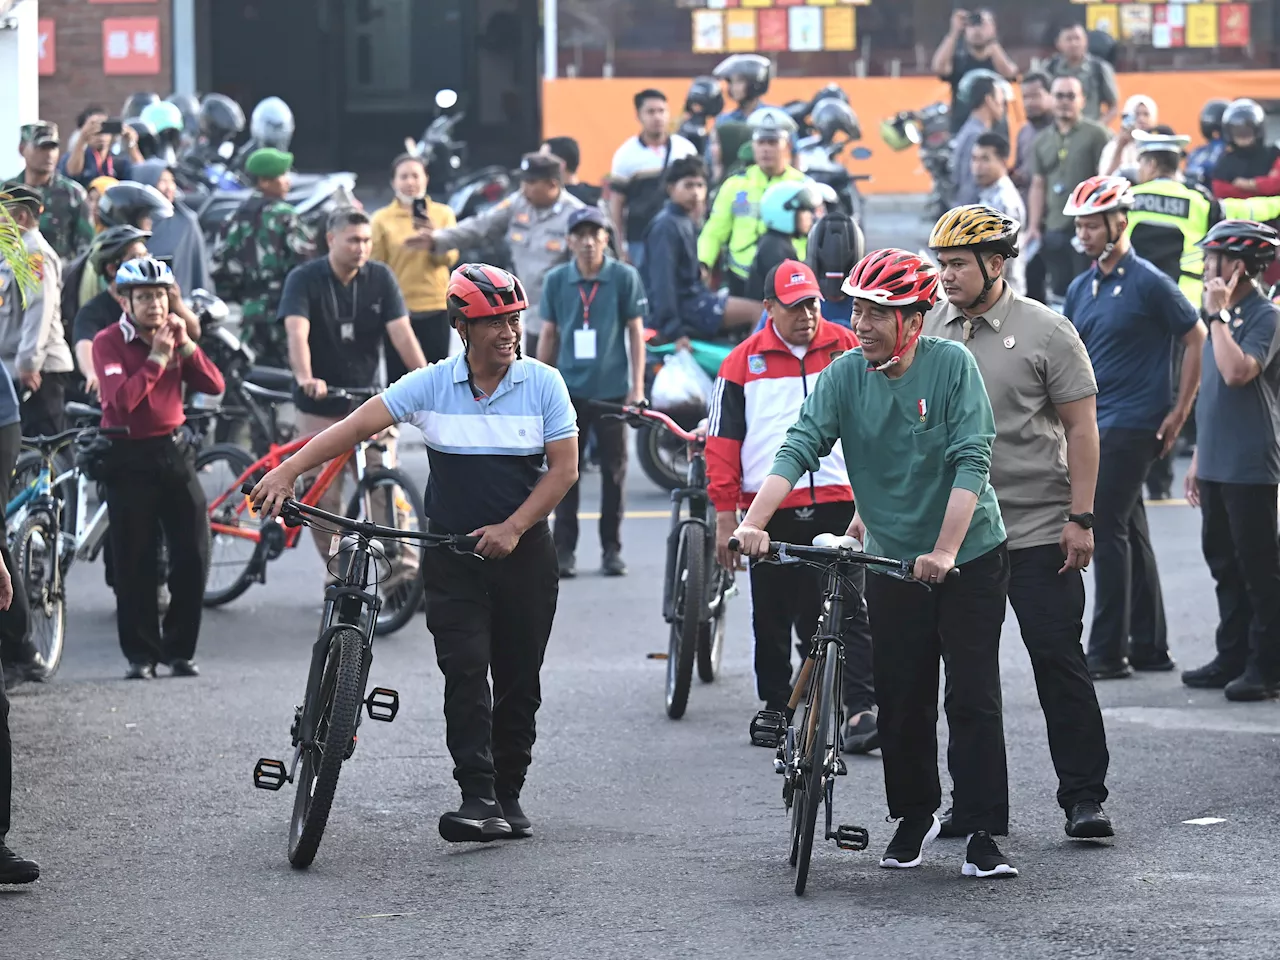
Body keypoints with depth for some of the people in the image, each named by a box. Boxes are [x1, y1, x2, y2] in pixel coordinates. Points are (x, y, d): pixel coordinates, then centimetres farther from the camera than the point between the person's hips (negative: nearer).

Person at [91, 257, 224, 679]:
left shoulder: (174, 335, 7)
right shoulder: (109, 342, -8)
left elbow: (214, 386, -2)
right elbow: (121, 400, -22)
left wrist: (185, 345, -12)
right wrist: (156, 359, -21)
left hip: (174, 452, 4)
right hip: (129, 458, -4)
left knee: (193, 555, 0)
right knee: (135, 563, -3)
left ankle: (180, 649, 11)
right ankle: (141, 654, 6)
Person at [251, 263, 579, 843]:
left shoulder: (543, 385, -3)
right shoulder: (432, 386, -4)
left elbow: (564, 468, -4)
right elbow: (357, 426, -11)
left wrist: (512, 528, -16)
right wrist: (288, 470, -23)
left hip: (522, 552, 1)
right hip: (452, 554, -1)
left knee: (519, 681, 7)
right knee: (465, 672, -13)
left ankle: (508, 796, 19)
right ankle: (478, 800, -19)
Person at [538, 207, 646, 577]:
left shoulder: (624, 277, -2)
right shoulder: (556, 280, 3)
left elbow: (636, 332, 2)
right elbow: (548, 335, 10)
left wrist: (637, 387, -3)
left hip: (612, 390, -1)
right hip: (569, 390, 1)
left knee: (614, 471, 5)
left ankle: (611, 549, 13)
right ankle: (564, 550, 9)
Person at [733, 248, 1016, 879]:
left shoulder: (950, 365, -13)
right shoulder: (845, 375, -4)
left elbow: (971, 460, -18)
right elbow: (801, 446, -14)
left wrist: (944, 551, -27)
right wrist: (753, 522, -28)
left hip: (969, 558, -3)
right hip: (890, 559, 3)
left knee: (973, 697, -3)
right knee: (900, 700, 7)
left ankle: (981, 833, 2)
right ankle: (914, 816, 25)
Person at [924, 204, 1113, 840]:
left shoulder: (1046, 331, -4)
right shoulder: (928, 331, 8)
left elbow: (1081, 428, -4)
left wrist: (1080, 518, -10)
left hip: (1038, 532, -4)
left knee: (1058, 661, -4)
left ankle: (1085, 797, 2)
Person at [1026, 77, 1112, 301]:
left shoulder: (1097, 135, -2)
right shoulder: (1042, 140, 15)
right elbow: (1038, 186, 16)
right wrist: (1033, 227, 8)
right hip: (1054, 231, 5)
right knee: (1060, 291, 7)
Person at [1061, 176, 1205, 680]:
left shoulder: (1149, 283, -9)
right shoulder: (1081, 289, 13)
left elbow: (1198, 340, -6)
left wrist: (1179, 413, -8)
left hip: (1133, 425, -8)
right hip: (1093, 425, 8)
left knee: (1106, 529, -11)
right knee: (1129, 533, 11)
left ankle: (1108, 651, -8)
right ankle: (1149, 646, 17)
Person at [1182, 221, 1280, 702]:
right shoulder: (1224, 317, 14)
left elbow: (1238, 372, -29)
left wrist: (1218, 315, -19)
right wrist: (1198, 458, 21)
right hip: (1217, 464, 9)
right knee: (1224, 563, 13)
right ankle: (1233, 658, 20)